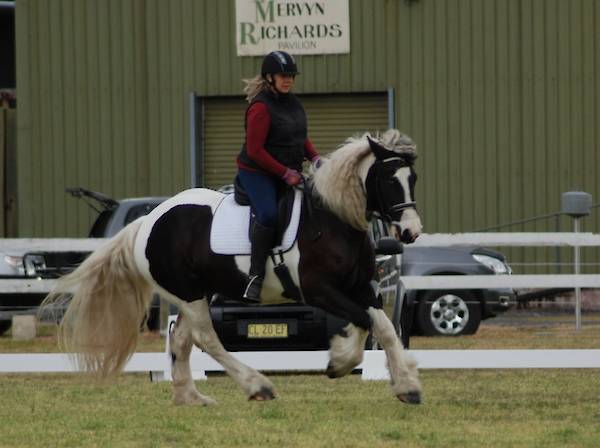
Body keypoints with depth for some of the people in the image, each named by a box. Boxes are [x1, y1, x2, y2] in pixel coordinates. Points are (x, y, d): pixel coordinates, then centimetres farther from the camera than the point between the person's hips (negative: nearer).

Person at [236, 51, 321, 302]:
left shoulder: (293, 102, 9)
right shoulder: (261, 106, -17)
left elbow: (301, 138, 22)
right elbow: (255, 150, -19)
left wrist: (314, 158, 3)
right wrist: (285, 174, -19)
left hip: (289, 172, 8)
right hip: (257, 173, -8)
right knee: (268, 215, -28)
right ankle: (255, 277, -24)